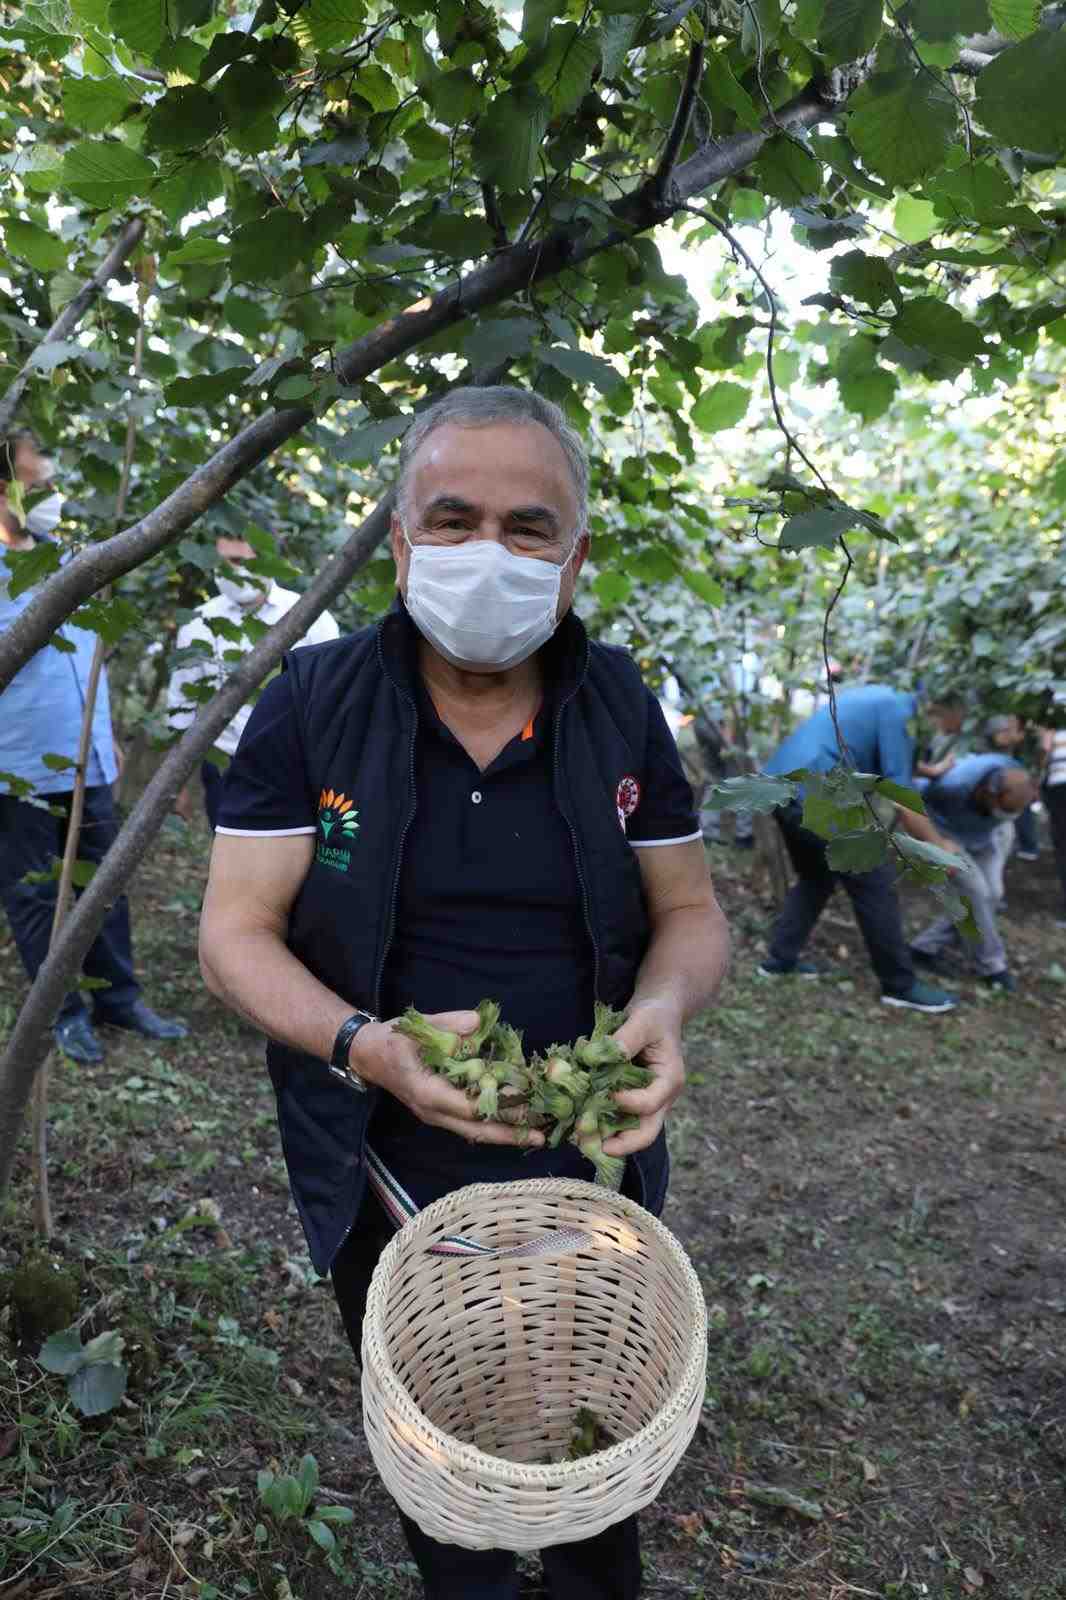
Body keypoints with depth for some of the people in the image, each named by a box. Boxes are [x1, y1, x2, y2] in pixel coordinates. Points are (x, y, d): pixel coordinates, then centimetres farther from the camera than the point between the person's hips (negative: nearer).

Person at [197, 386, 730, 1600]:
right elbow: (233, 934, -13)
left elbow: (689, 912, 0)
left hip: (590, 1178, 2)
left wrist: (666, 1004, -22)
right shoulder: (310, 705, -13)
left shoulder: (621, 708, -7)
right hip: (388, 1187, -1)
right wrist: (366, 1044, -31)